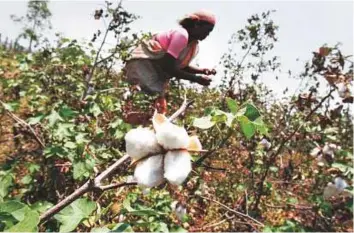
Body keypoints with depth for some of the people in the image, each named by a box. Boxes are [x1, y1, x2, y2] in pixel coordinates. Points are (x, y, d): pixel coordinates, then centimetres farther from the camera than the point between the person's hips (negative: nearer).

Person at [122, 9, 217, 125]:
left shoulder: (193, 44, 6)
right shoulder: (181, 34, -24)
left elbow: (182, 66, 14)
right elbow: (168, 67, -28)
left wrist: (203, 71, -2)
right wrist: (196, 78, -25)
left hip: (155, 69, 10)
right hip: (141, 62, -10)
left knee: (160, 107, 10)